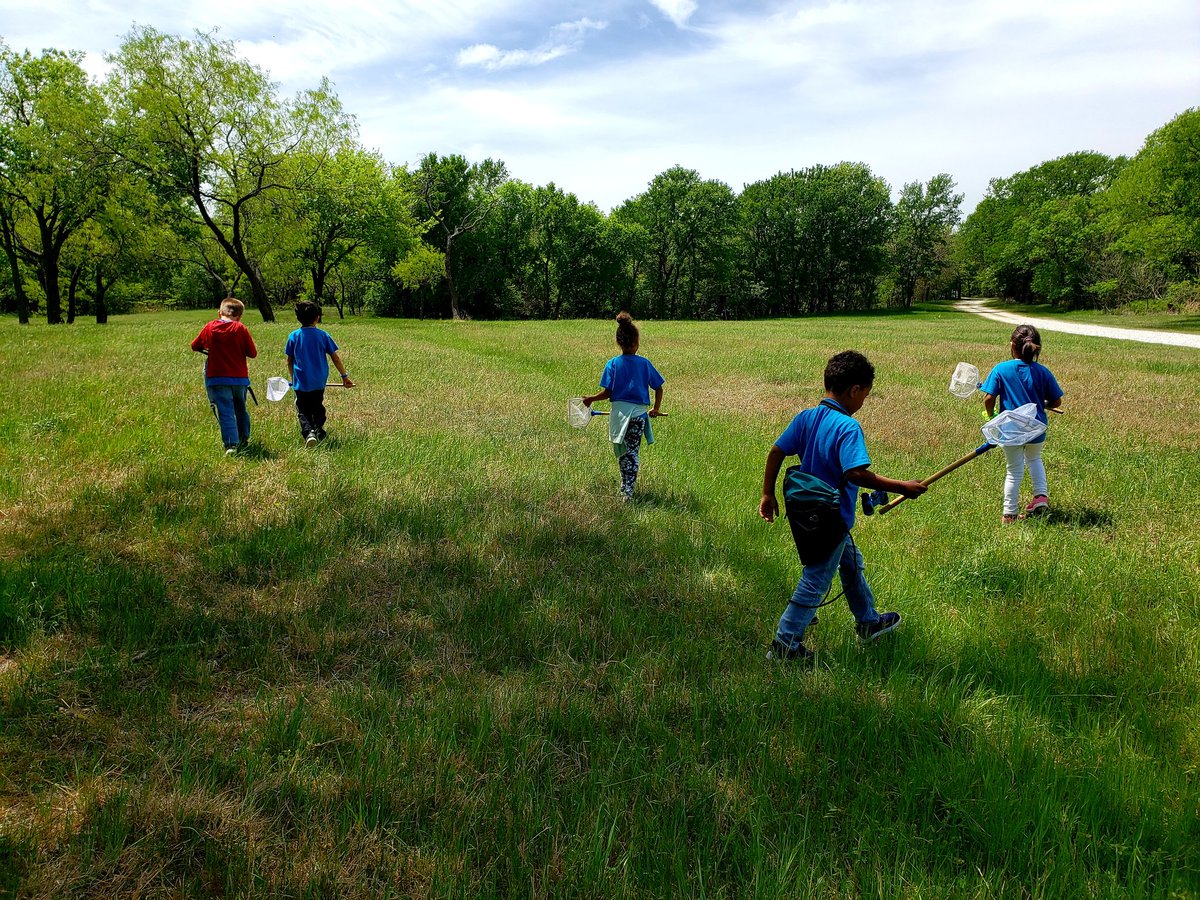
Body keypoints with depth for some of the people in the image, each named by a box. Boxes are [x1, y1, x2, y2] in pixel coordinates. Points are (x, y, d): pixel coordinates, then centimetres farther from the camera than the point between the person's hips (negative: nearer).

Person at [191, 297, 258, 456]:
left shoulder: (209, 327, 1)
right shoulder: (241, 329, -4)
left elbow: (195, 346, 12)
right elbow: (253, 353, -3)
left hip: (217, 379, -1)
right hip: (240, 378, 1)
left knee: (225, 413, -3)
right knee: (241, 410, 20)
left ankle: (231, 445, -14)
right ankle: (243, 440, 29)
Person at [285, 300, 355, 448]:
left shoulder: (293, 336, -3)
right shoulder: (323, 335, -4)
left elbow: (289, 361, 5)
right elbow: (335, 358, -1)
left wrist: (292, 376, 21)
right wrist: (345, 376, 8)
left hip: (301, 382, -1)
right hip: (319, 382, 1)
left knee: (303, 411, 6)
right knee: (317, 408, 22)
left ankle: (308, 432, -17)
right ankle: (318, 430, 15)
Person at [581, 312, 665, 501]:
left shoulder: (613, 364, -6)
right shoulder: (645, 363, -2)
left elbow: (607, 393, -8)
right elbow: (658, 388, 2)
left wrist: (591, 399, 9)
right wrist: (655, 409, 18)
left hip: (619, 412, 0)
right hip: (639, 413, 0)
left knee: (621, 453, 16)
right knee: (632, 452, 7)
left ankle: (625, 487, 28)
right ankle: (628, 490, 2)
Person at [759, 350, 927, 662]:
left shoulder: (806, 417, -1)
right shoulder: (848, 427, -23)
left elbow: (776, 452, -2)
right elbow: (856, 473, -32)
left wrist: (768, 494, 6)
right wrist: (902, 488, -24)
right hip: (832, 519, -9)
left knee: (851, 564, 28)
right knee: (816, 581, 5)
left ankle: (868, 622, 46)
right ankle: (784, 644, 13)